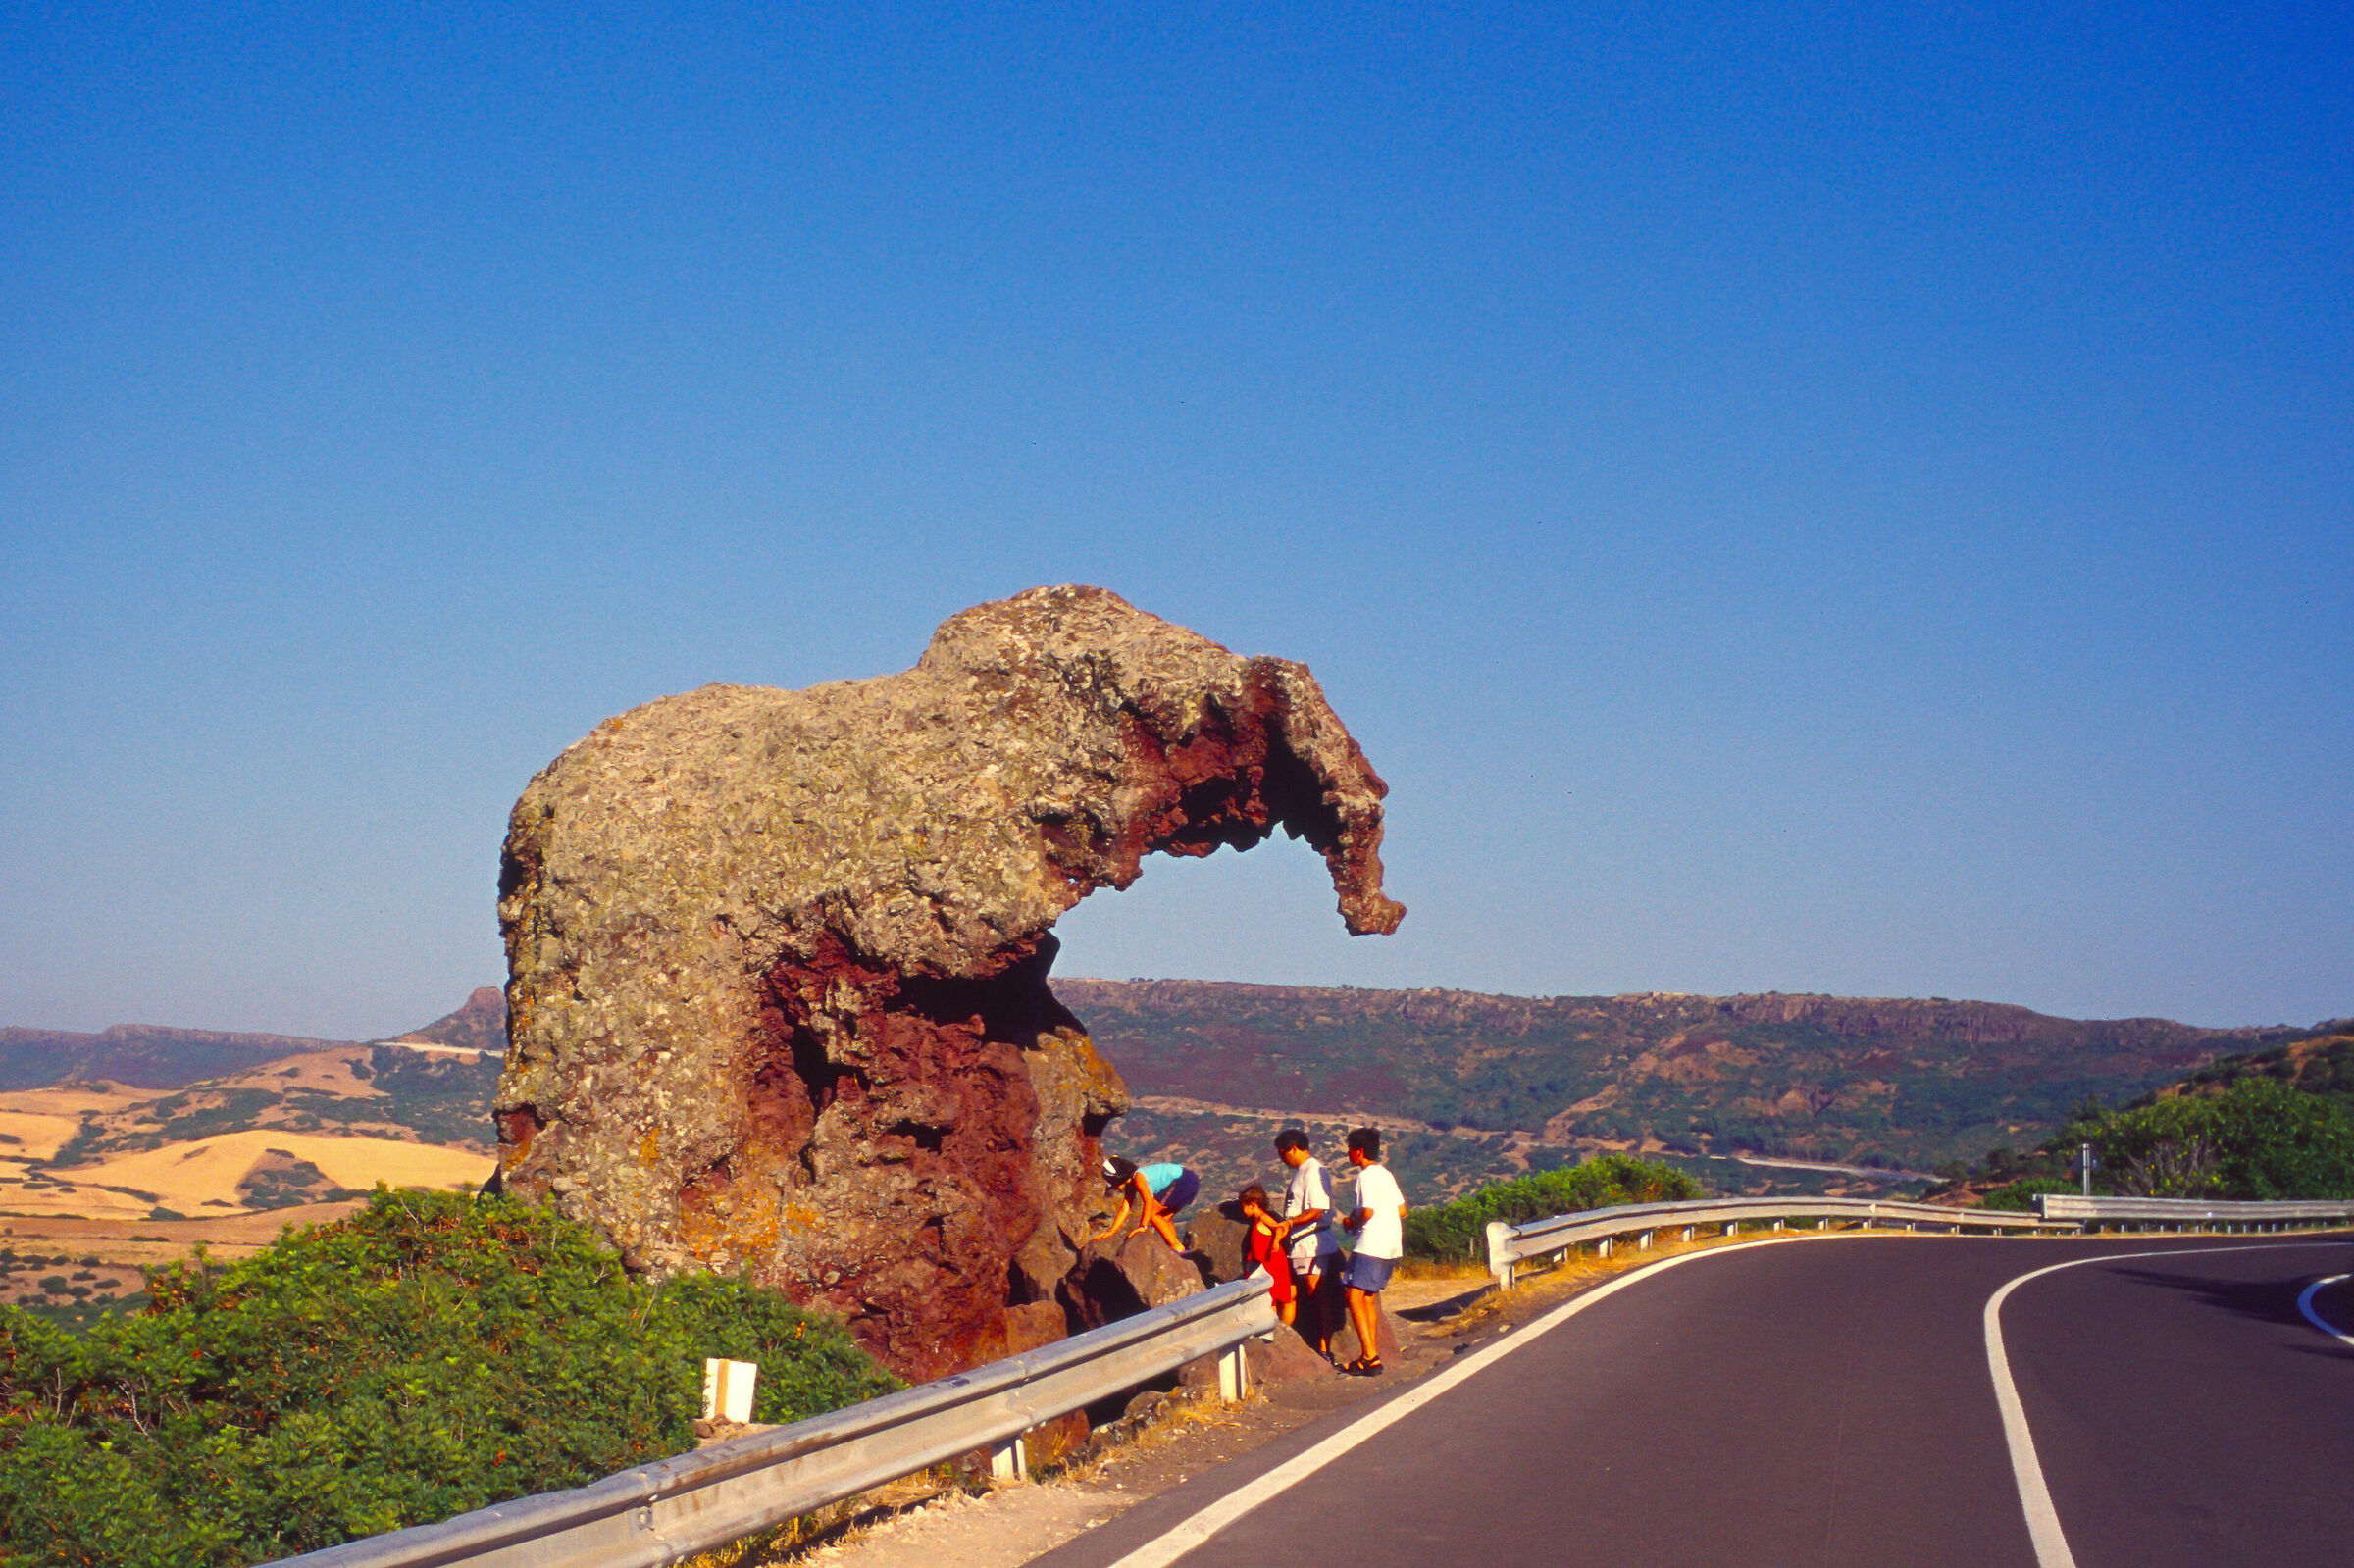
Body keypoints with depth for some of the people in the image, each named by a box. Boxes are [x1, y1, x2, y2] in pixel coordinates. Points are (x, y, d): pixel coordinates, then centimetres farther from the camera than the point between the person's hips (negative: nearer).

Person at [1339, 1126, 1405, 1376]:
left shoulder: (1366, 1176, -10)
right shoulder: (1385, 1174, 16)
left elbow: (1368, 1212, -19)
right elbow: (1402, 1210, 17)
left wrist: (1352, 1222, 0)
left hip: (1371, 1244, -9)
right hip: (1392, 1245, 9)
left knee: (1354, 1296, -9)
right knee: (1368, 1298, 15)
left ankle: (1370, 1358, -16)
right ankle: (1371, 1355, 14)